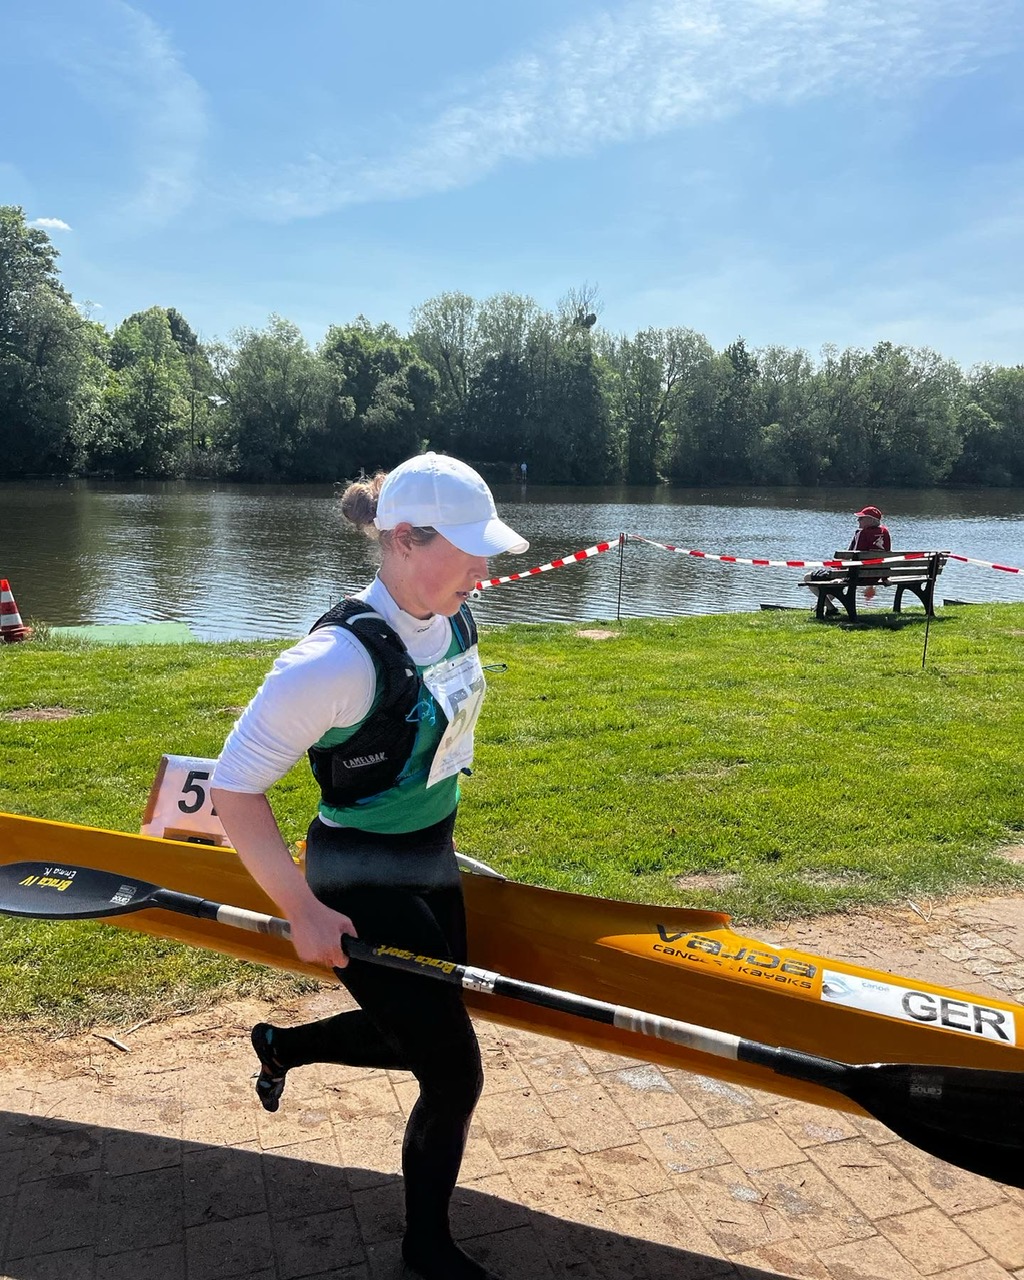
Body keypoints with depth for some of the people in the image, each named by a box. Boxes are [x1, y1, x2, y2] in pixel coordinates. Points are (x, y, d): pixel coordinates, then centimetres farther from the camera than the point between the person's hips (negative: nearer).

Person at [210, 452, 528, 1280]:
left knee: (421, 1036, 23)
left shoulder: (453, 621, -5)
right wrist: (304, 912, -19)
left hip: (432, 864, 8)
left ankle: (282, 1046, 50)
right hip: (365, 888, -8)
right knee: (455, 1075, 3)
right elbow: (234, 788, -24)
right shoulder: (344, 657, -29)